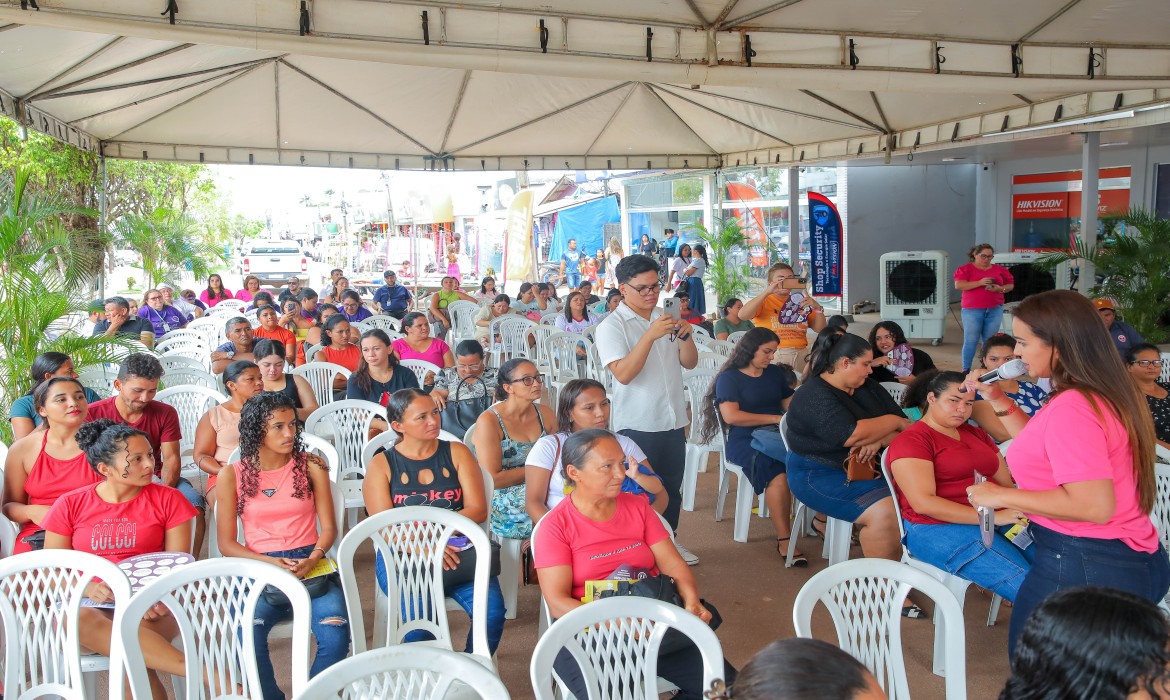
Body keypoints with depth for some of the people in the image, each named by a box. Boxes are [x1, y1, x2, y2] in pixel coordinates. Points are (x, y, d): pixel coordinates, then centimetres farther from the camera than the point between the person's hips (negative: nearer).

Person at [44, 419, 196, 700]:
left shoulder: (167, 500, 5)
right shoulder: (69, 505, 6)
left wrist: (161, 599, -19)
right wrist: (88, 588, -14)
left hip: (152, 607, -1)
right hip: (88, 602, 1)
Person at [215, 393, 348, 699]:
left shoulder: (312, 466, 6)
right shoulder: (232, 475, 4)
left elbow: (329, 527, 5)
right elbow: (227, 543, 4)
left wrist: (314, 559, -16)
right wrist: (269, 563, -12)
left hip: (309, 563, 1)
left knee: (336, 635, -27)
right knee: (247, 636, -31)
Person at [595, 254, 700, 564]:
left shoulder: (666, 319, 10)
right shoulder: (611, 326, -9)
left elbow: (690, 363, 8)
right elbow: (624, 374, -22)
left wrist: (685, 335, -12)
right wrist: (650, 336, -30)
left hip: (673, 420, 6)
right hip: (637, 425, -6)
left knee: (672, 485, 15)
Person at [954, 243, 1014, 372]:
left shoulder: (1000, 269, 12)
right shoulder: (965, 269, 1)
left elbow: (1011, 285, 16)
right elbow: (958, 285, -11)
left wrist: (1000, 288, -7)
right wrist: (980, 283, -19)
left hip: (995, 310, 3)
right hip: (972, 310, -3)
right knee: (971, 341, -2)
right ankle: (966, 369, 2)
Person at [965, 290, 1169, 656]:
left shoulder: (1070, 409, -23)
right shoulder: (1105, 393, 8)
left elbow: (1095, 506, -29)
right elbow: (1043, 450, 21)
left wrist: (1002, 496, -21)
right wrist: (999, 402, 13)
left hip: (1086, 568, -10)